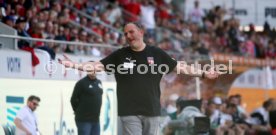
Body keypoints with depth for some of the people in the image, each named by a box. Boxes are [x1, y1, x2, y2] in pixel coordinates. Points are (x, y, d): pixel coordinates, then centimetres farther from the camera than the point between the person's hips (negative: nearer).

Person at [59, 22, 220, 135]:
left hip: (152, 110, 1)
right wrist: (74, 65, -11)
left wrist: (203, 73, 5)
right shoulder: (120, 55, 4)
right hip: (129, 112, -1)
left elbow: (179, 66, 10)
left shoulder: (157, 54, 6)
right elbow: (98, 65, 2)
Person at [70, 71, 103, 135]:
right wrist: (79, 112, 1)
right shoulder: (81, 83, -9)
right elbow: (74, 100, -7)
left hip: (96, 120, 7)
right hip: (84, 120, -7)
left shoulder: (99, 82, 12)